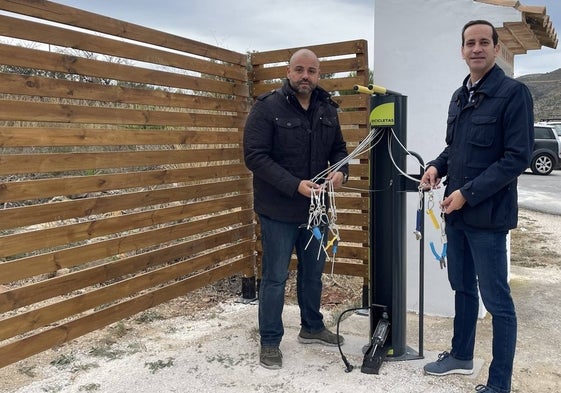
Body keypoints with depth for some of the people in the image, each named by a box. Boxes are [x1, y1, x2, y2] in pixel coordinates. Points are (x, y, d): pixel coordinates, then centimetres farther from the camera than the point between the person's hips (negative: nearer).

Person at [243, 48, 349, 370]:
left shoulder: (328, 109, 6)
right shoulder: (267, 107, -12)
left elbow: (339, 147, 14)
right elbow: (255, 156, -18)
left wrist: (341, 170, -9)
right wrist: (295, 186, -26)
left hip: (315, 208, 6)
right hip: (279, 210, -6)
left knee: (313, 271, 19)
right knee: (275, 277, 4)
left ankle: (312, 327, 40)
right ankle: (270, 341, 21)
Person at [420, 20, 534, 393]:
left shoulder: (513, 92, -10)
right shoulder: (459, 96, 13)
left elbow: (518, 156, -16)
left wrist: (468, 193, -19)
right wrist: (437, 166, 1)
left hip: (488, 214, -7)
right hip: (455, 211, 8)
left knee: (497, 300, 2)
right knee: (463, 288, 20)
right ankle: (461, 355, 37)